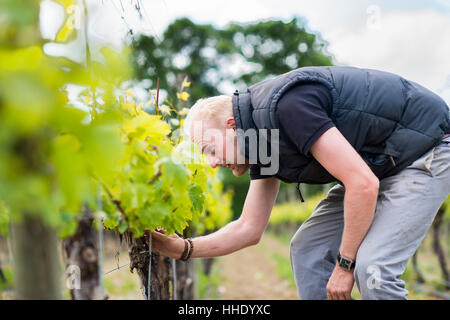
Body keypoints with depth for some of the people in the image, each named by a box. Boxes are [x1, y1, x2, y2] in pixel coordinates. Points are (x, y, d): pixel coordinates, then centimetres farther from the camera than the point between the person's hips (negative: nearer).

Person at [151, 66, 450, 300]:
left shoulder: (287, 105, -29)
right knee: (307, 247, 6)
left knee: (371, 266, -23)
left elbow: (363, 184, -31)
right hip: (381, 165, 10)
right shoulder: (261, 140, 3)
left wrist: (344, 263, -20)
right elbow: (249, 229, 9)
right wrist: (181, 249, 0)